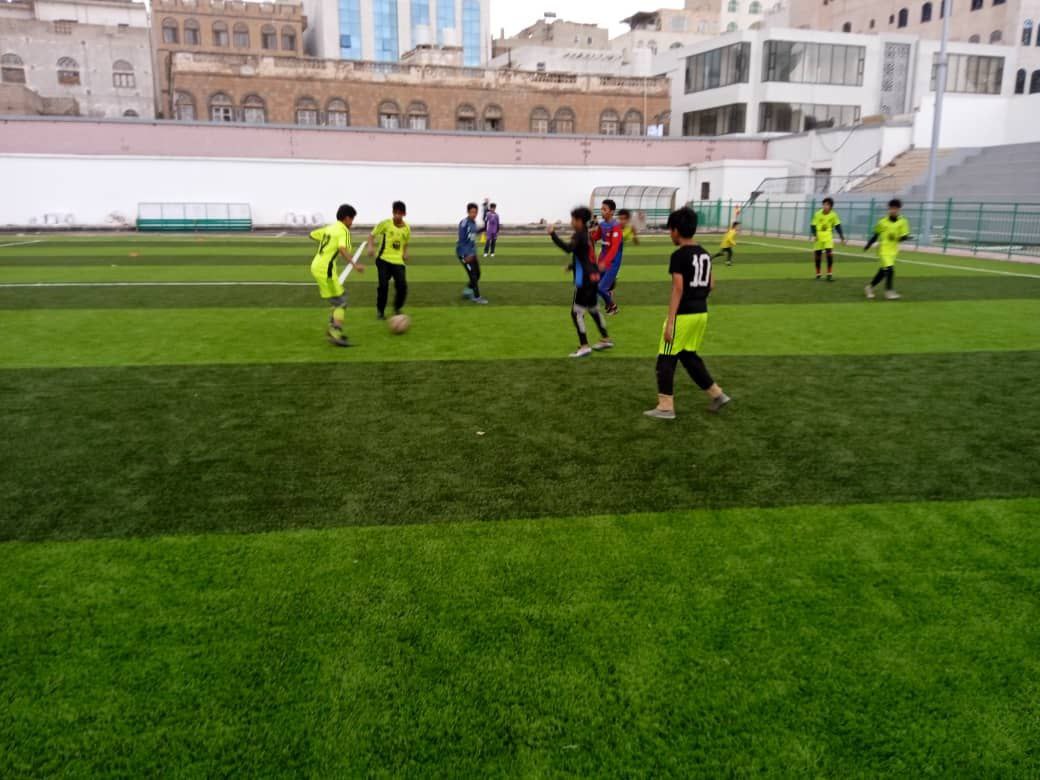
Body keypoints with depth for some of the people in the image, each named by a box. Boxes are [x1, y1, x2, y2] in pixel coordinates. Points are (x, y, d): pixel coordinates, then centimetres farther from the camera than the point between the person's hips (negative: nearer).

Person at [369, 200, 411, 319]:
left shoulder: (407, 229, 6)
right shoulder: (385, 224, -5)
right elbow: (372, 236, 0)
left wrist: (405, 253, 1)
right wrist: (371, 247, -19)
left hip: (398, 261, 2)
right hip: (383, 259, -2)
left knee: (402, 286, -10)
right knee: (383, 285, -11)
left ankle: (397, 309, 16)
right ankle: (380, 311, 11)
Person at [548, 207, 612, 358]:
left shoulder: (579, 235, -13)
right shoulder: (587, 235, 15)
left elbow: (568, 248, -33)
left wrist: (553, 234, -29)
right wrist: (572, 266, 34)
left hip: (584, 280, -10)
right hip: (593, 277, 10)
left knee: (577, 312, -7)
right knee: (593, 309, 22)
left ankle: (584, 346, -8)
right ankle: (605, 339, 31)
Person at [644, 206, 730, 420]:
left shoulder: (679, 255, -14)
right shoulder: (704, 253, 10)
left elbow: (678, 289, -19)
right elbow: (711, 285, 15)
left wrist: (670, 322, -19)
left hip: (683, 315, -8)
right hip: (701, 313, 8)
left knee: (666, 360, 2)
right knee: (689, 356, 21)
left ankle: (666, 407, 4)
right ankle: (717, 394, 21)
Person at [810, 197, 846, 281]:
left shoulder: (833, 215, -3)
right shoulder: (818, 214, -7)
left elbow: (837, 226, 5)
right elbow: (813, 226, -4)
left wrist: (842, 237, 1)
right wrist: (814, 235, -20)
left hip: (828, 237, 0)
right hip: (819, 237, 0)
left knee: (829, 253, -15)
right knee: (817, 255, 5)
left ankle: (829, 274, -6)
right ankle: (818, 275, 21)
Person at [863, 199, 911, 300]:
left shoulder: (902, 222, -3)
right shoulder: (882, 222, -3)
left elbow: (905, 236, -5)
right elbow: (876, 235, 8)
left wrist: (901, 237, -27)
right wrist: (868, 245, 9)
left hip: (893, 250, 3)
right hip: (883, 249, -3)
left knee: (883, 271, 9)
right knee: (890, 269, -15)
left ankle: (870, 287, 27)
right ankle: (888, 291, -5)